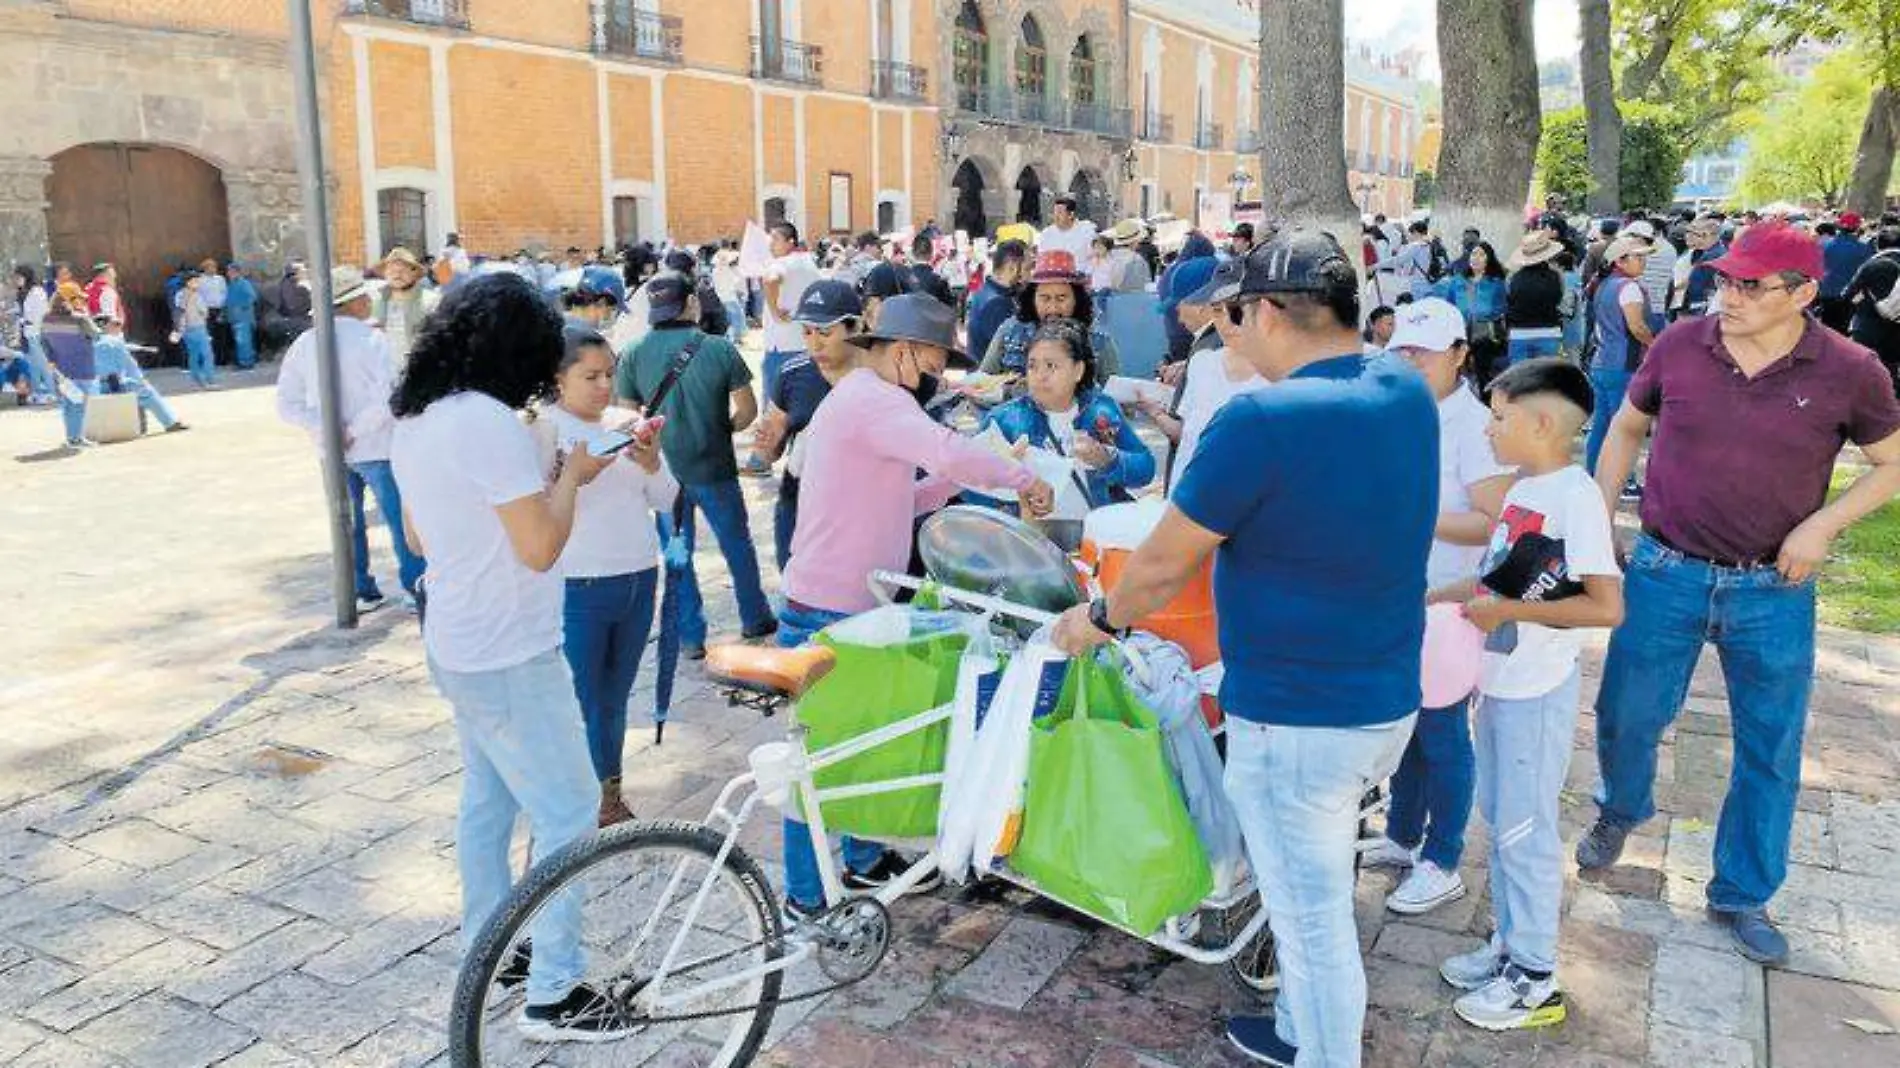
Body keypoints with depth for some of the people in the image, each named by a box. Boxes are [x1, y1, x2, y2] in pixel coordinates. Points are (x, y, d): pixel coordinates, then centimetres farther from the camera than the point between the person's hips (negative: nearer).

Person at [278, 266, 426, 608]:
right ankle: (417, 586, 8)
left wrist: (326, 428, -10)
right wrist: (356, 431, -16)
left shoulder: (305, 343, 0)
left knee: (348, 522, 17)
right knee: (401, 518, 5)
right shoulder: (370, 338, -14)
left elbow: (287, 404, -4)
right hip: (376, 448, -5)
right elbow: (386, 398, -24)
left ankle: (361, 589, 25)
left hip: (334, 451, 5)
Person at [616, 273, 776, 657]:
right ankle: (755, 620, 31)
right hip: (714, 467, -1)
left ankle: (691, 638, 18)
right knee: (738, 545, 17)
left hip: (663, 468, 1)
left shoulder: (633, 355, -8)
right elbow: (747, 411, -7)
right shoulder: (719, 349, -12)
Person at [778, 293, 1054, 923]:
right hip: (828, 612, -11)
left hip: (854, 607, 11)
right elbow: (949, 451, -34)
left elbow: (900, 501, 18)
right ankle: (806, 898, 15)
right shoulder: (873, 399, -17)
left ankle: (864, 859, 37)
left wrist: (953, 480, 5)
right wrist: (1024, 479, -19)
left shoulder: (859, 398, 18)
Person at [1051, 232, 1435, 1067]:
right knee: (1312, 892, 28)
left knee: (1312, 918, 10)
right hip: (1388, 699, 9)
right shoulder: (1407, 391, -1)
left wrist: (1100, 618, 3)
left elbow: (1164, 564, -13)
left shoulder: (1261, 421, -24)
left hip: (1296, 717, -9)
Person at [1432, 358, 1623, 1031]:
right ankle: (1510, 943, 34)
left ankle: (1534, 980, 17)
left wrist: (1508, 612, -21)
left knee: (1526, 830, 3)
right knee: (1499, 819, 18)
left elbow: (1606, 606, -24)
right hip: (1498, 684, 8)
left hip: (1538, 693, -8)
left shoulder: (1575, 497, -20)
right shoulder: (1524, 491, 5)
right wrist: (1432, 600, 8)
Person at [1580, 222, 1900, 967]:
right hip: (1665, 573, 1)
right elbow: (1626, 429, 8)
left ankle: (1742, 895, 29)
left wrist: (1824, 523, -13)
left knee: (1771, 750, 10)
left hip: (1772, 591, 0)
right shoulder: (1679, 346, -7)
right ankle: (1621, 812, 44)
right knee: (1625, 717, 11)